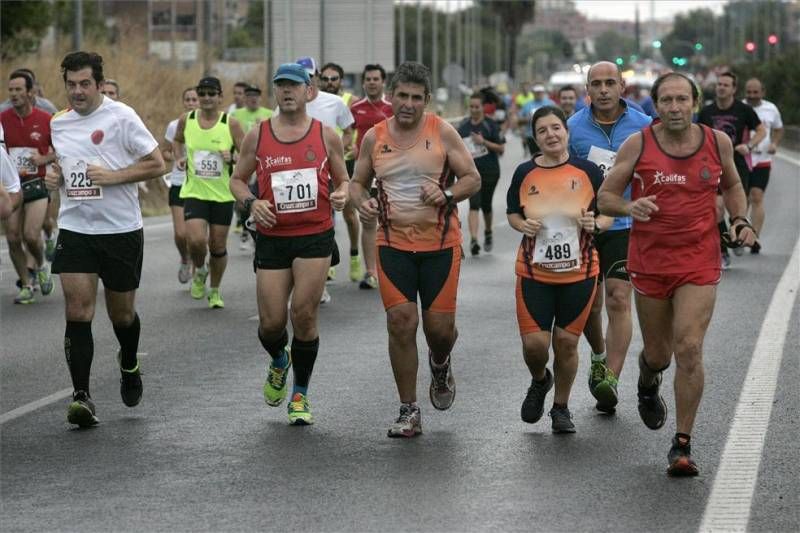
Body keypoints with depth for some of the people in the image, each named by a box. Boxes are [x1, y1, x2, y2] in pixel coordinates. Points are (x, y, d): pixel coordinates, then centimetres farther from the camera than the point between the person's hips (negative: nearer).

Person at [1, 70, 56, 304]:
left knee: (31, 236, -14)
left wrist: (44, 159, -11)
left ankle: (41, 266, 19)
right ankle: (26, 286, 15)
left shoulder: (45, 120, -5)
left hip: (37, 185, -2)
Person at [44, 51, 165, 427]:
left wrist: (114, 176, -19)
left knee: (121, 313, 12)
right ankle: (81, 396, -10)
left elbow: (156, 164, -7)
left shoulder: (121, 117, -9)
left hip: (121, 230, -3)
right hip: (75, 230, 3)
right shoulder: (58, 124, 8)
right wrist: (54, 176, 4)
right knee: (78, 313, -11)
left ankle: (129, 365, 42)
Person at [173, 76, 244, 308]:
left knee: (218, 246, 7)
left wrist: (232, 158, -22)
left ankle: (215, 290, 31)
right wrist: (180, 158, 3)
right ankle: (199, 271, 16)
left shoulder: (230, 124, -7)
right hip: (194, 192, 0)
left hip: (223, 195, 0)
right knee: (196, 240, -19)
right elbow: (177, 140, 21)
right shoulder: (186, 120, -1)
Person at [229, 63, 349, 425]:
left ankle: (300, 395, 9)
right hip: (272, 238, 1)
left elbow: (343, 180, 11)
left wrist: (342, 195, -12)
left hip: (315, 236, -1)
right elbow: (237, 179, 11)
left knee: (304, 316, -8)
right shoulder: (258, 135, 3)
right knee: (271, 323, 0)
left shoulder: (326, 135, 2)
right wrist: (251, 202, -9)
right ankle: (279, 363, 37)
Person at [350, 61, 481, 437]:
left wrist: (446, 194, -18)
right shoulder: (374, 138, 5)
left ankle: (440, 365, 38)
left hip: (440, 242, -1)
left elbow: (473, 179, 1)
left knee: (439, 324, -1)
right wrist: (362, 202, -6)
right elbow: (357, 182, 16)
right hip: (393, 243, 1)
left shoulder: (442, 132, -2)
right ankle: (409, 411, 3)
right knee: (400, 322, -7)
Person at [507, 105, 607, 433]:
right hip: (534, 271, 1)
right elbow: (512, 214, 12)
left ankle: (561, 408, 24)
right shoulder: (525, 173, 1)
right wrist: (523, 225, -10)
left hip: (579, 271, -1)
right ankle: (539, 381, 28)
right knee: (534, 342, -6)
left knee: (567, 341, 4)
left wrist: (595, 223, -17)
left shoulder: (588, 171, -3)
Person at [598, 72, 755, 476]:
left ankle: (683, 445, -4)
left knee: (689, 349, -14)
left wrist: (740, 221, 2)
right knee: (658, 354, 11)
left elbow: (732, 186, 19)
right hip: (650, 261, 0)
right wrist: (630, 207, -21)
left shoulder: (718, 142, 1)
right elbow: (604, 197, 0)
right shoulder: (637, 145, -5)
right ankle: (648, 382, 51)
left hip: (699, 263, 0)